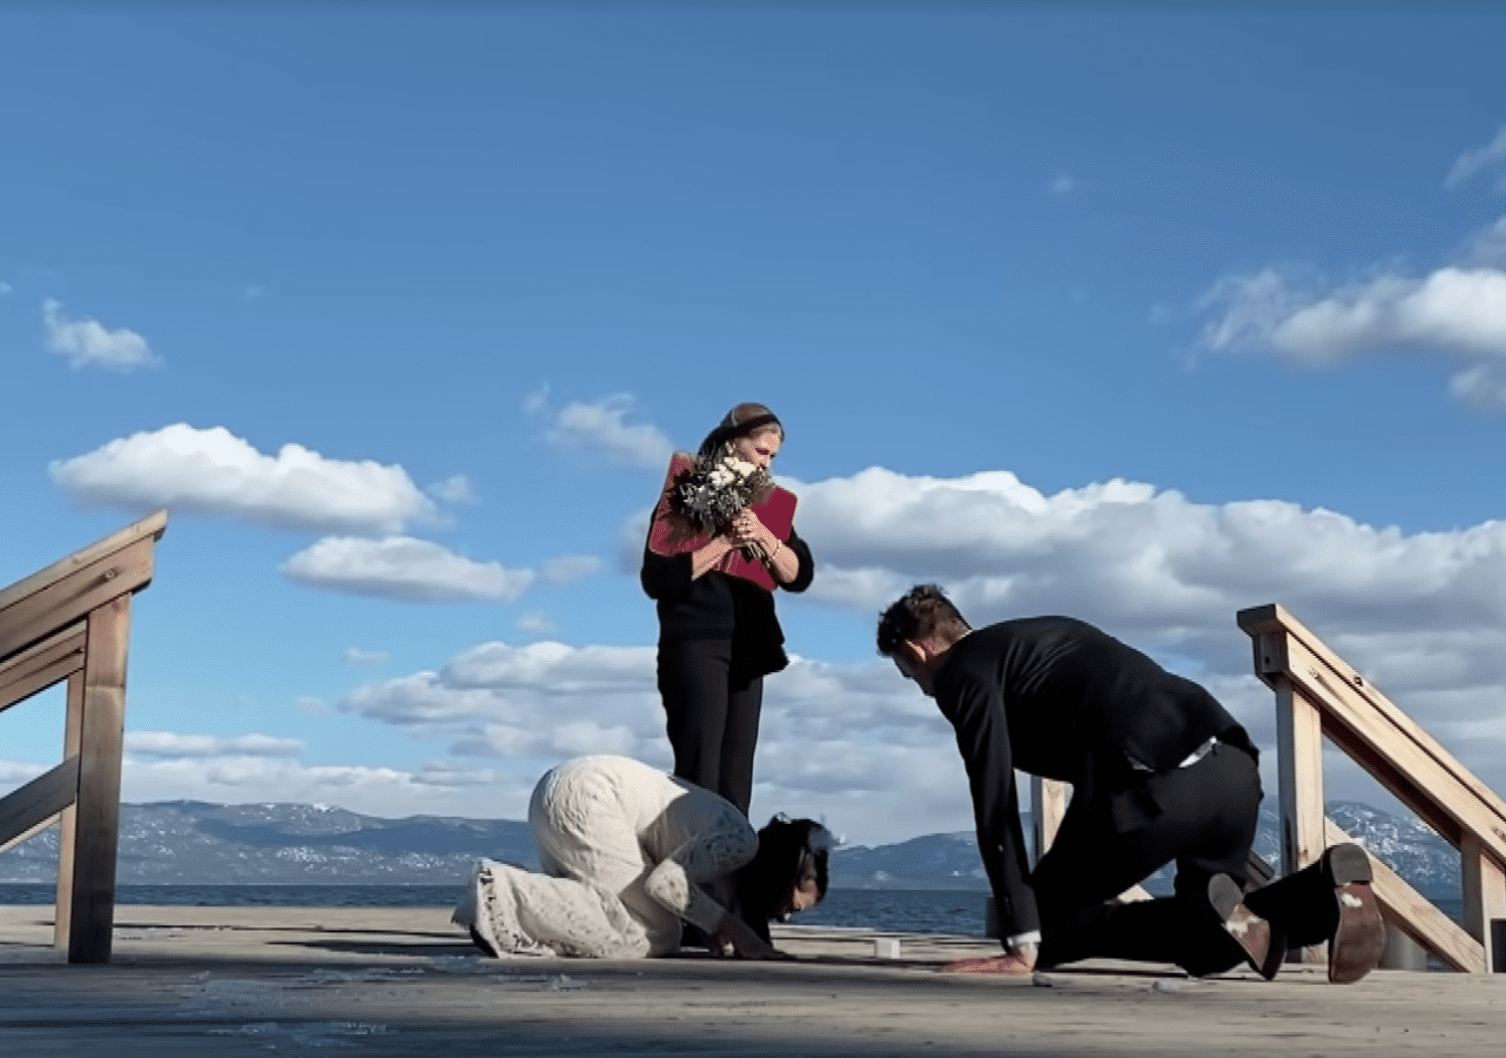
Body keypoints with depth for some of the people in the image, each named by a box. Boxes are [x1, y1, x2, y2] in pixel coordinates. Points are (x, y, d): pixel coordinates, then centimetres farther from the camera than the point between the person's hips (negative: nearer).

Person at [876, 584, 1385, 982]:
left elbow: (995, 803, -2)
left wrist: (1020, 946, -1)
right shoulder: (1043, 634, 35)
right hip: (1232, 766, 9)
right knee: (1209, 948, 26)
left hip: (1153, 784, -8)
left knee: (1046, 929, 12)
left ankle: (1215, 916, -9)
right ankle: (1327, 891, -1)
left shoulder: (963, 672, 9)